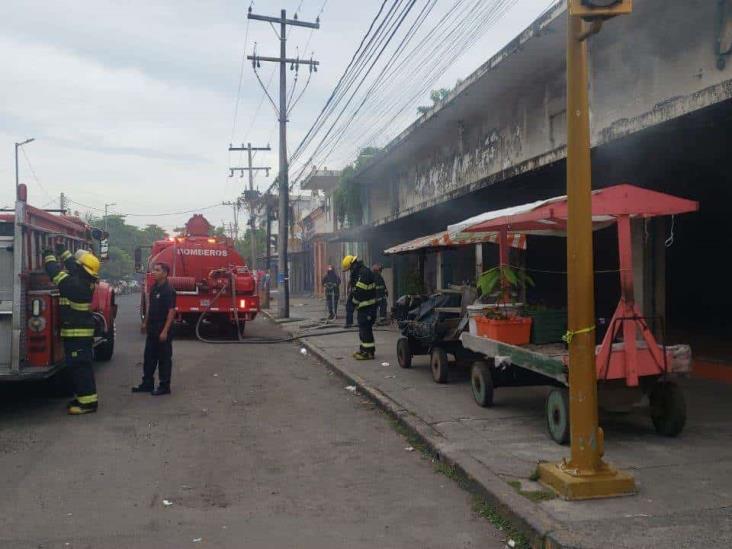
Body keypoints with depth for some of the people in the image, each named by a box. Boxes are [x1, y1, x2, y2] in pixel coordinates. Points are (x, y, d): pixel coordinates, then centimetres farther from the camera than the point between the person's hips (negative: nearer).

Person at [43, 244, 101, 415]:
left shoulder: (76, 285, -21)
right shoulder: (85, 282, 8)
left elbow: (57, 274, -17)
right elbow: (72, 266, 24)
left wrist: (49, 257, -3)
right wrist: (62, 251, 28)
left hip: (77, 333, -10)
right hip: (82, 332, 10)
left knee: (80, 366, -8)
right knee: (79, 365, 16)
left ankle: (88, 402, -7)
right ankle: (83, 397, 23)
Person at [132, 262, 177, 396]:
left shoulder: (168, 290, -16)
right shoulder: (154, 288, 9)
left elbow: (171, 311, -18)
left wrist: (165, 331, -22)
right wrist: (145, 322, 16)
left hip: (163, 330, -8)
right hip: (152, 329, 8)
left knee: (164, 359, 2)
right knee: (149, 357, 14)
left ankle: (164, 386, 10)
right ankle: (147, 383, 24)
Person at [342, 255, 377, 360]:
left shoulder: (364, 272, -19)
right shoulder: (358, 272, 15)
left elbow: (360, 290, -22)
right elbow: (355, 288, 18)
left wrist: (355, 301, -11)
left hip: (367, 306, -11)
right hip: (362, 305, 11)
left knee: (365, 328, -9)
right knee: (363, 327, 17)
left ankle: (368, 352, -6)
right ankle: (364, 349, 27)